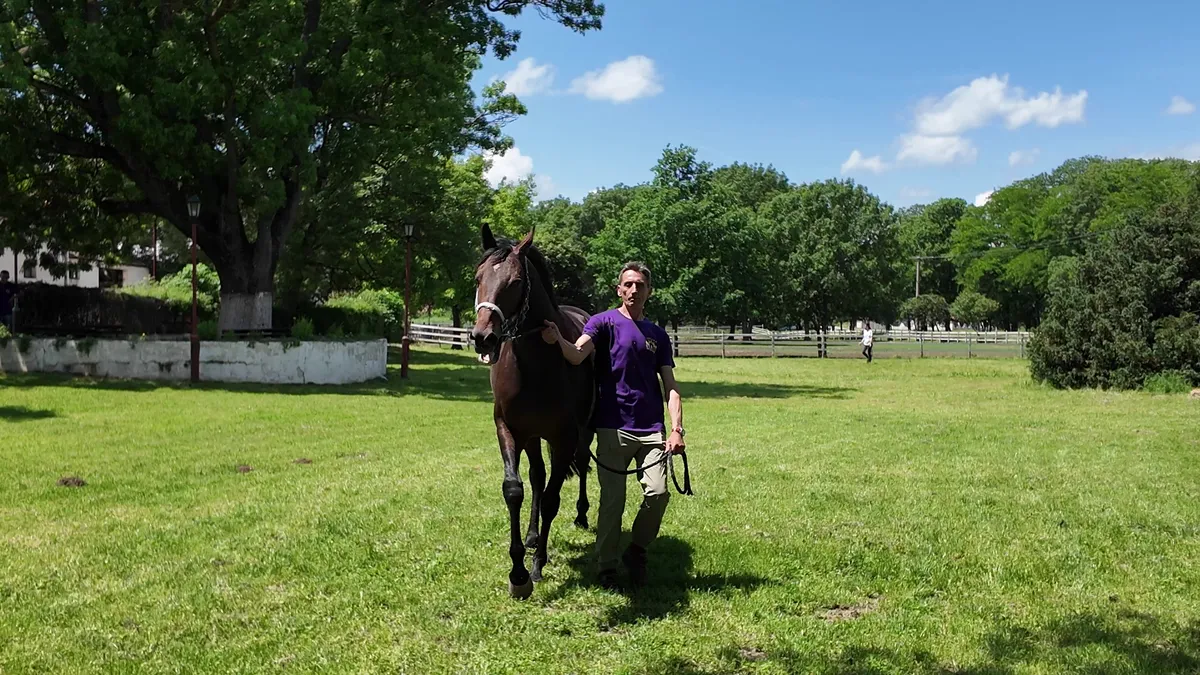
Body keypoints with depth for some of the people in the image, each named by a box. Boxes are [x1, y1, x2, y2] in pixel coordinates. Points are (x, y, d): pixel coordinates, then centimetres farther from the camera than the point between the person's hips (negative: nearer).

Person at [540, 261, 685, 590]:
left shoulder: (657, 334, 14)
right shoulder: (604, 322, 2)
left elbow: (670, 386, 10)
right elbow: (577, 354, -17)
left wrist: (676, 428, -4)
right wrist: (557, 340, -40)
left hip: (652, 429, 3)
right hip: (612, 428, -3)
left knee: (658, 493, -10)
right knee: (612, 501, 0)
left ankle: (637, 551, 16)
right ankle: (607, 568, 17)